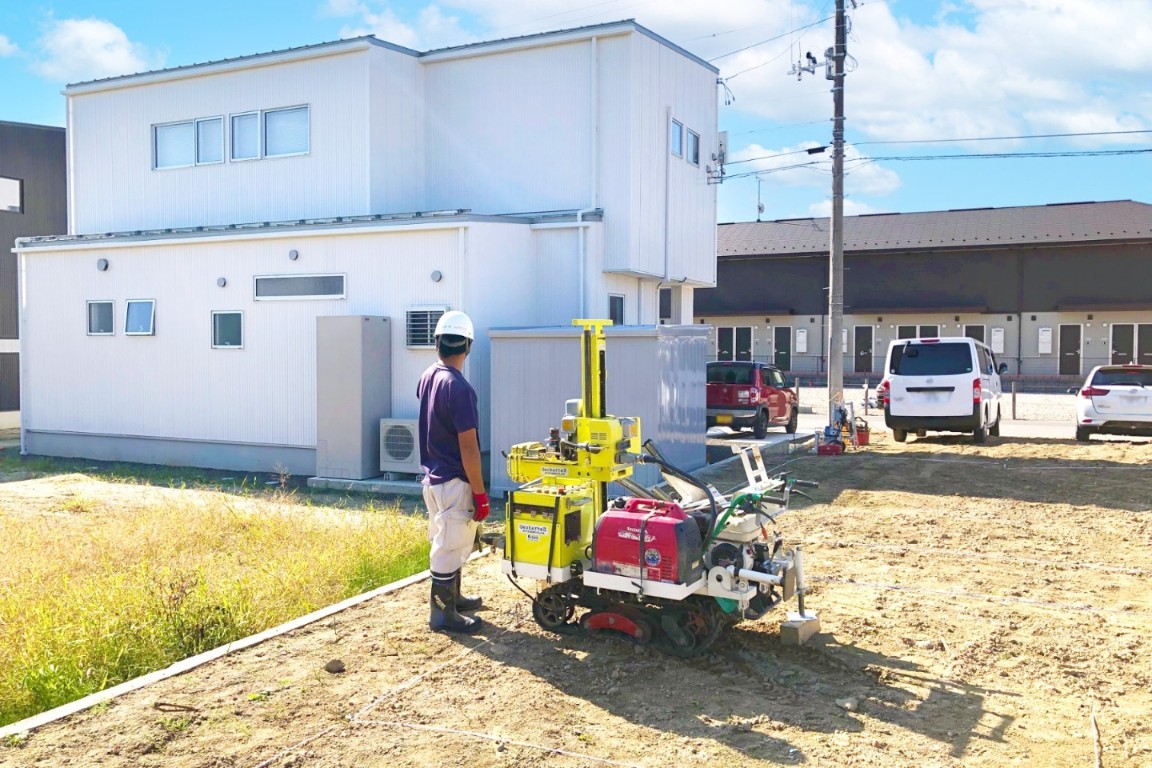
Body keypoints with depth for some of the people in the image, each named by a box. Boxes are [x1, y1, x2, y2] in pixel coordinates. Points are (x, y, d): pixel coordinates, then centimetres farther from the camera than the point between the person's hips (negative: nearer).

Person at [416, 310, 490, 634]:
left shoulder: (427, 378, 2)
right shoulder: (459, 388, -23)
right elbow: (468, 448, -21)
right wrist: (480, 493, -16)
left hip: (433, 476, 9)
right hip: (454, 482, -9)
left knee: (445, 543, 21)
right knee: (450, 547, 3)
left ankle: (450, 597, 36)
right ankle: (442, 613, 13)